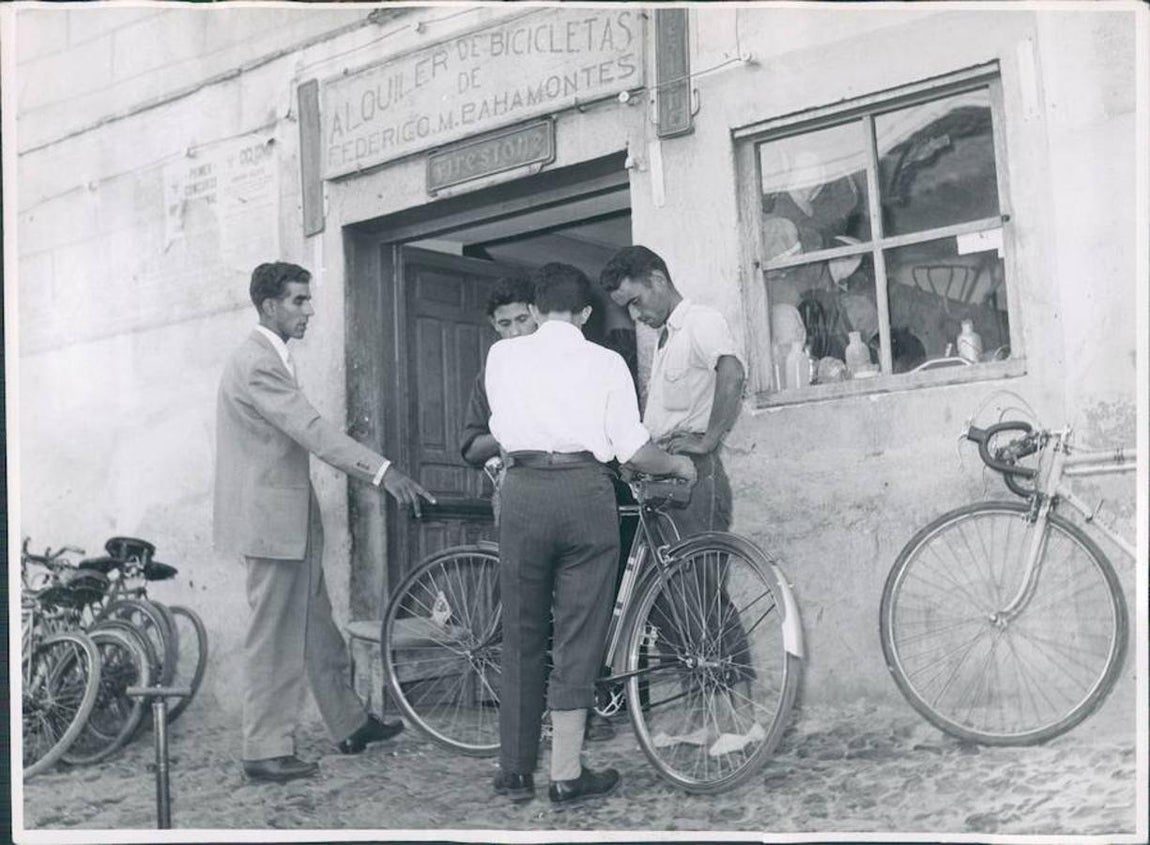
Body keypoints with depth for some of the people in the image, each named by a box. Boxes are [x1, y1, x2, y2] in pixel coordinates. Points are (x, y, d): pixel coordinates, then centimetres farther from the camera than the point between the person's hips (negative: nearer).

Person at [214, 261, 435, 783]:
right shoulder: (257, 363, -17)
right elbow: (311, 430, -27)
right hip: (269, 519, -10)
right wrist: (383, 471, -32)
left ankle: (349, 726, 26)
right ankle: (265, 753, 7)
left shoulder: (271, 360, 16)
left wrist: (376, 473, 14)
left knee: (316, 629, 16)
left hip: (291, 519, 10)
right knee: (273, 638, -2)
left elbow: (305, 433, 17)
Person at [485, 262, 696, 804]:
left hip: (524, 490, 2)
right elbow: (633, 451, 1)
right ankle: (566, 775, 6)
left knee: (522, 635, 11)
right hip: (585, 492, -2)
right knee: (577, 635, 4)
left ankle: (515, 772, 17)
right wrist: (677, 466, 19)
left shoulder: (502, 356, 9)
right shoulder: (605, 362, 4)